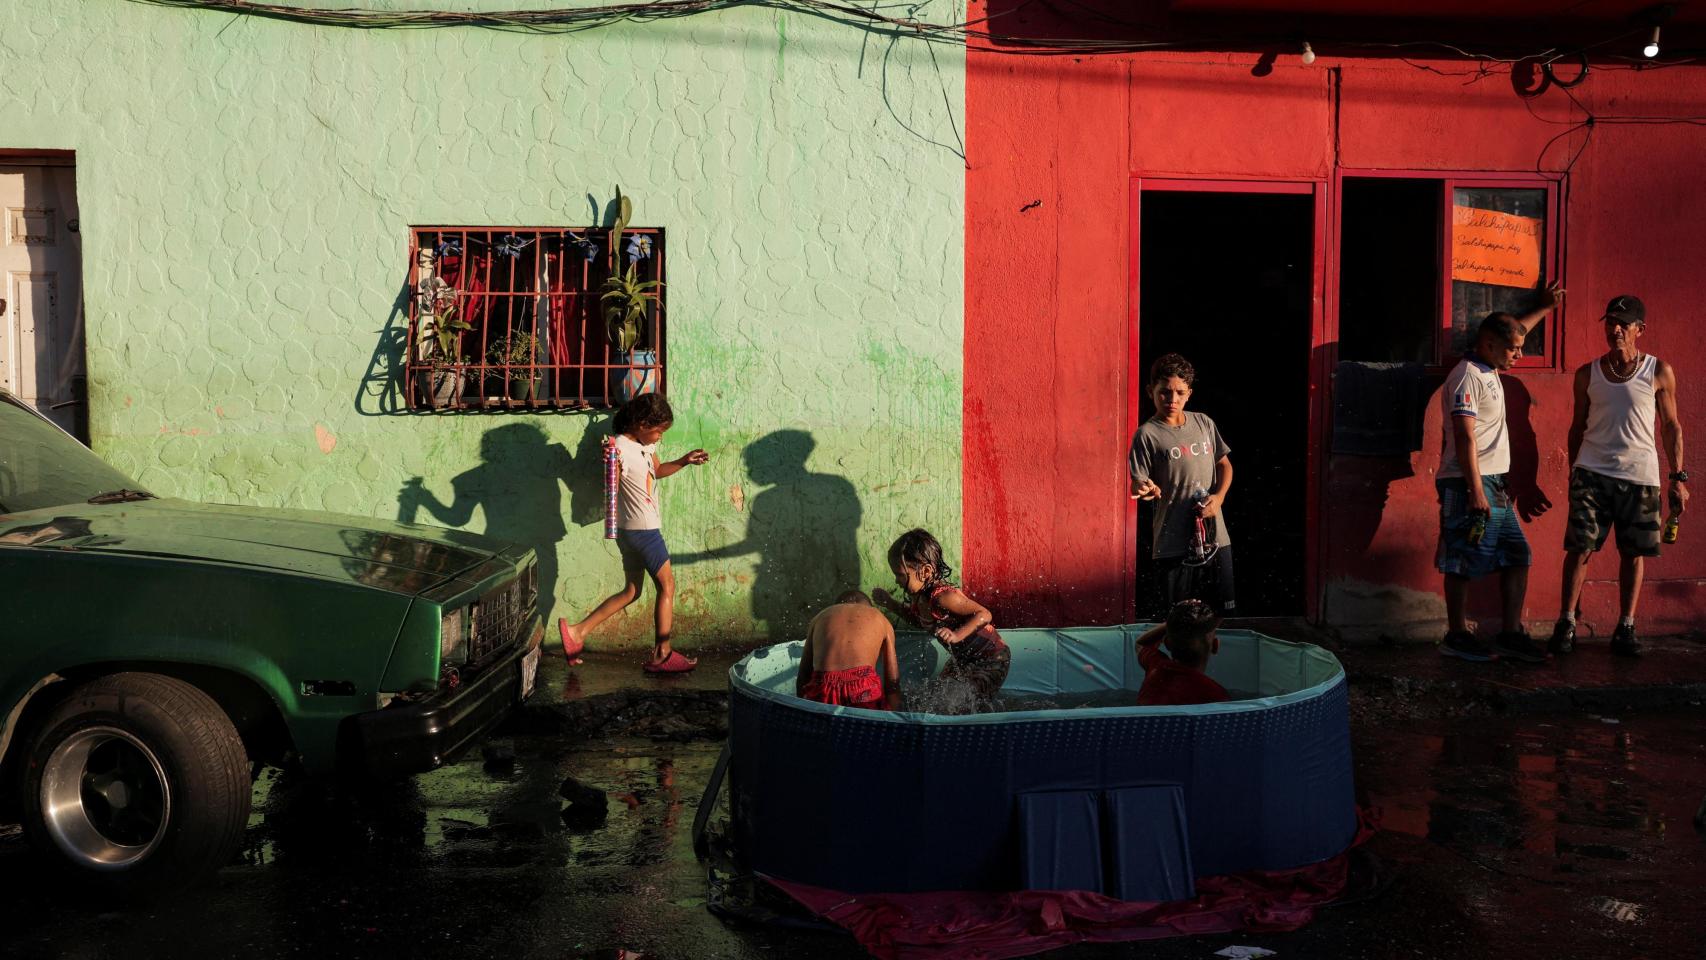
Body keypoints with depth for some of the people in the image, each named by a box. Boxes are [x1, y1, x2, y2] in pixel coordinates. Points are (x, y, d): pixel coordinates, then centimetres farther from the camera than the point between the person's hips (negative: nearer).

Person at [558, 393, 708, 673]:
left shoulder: (644, 443, 7)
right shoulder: (621, 449, -21)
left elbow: (657, 470, 23)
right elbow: (610, 487, -27)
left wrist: (684, 461, 8)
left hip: (633, 531, 9)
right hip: (643, 531, -9)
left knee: (631, 591, 15)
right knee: (667, 586, 2)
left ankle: (577, 631, 12)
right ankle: (662, 655, 10)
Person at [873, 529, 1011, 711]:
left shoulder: (943, 597, -32)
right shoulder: (919, 597, -5)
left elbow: (984, 615, -31)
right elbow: (921, 620, 17)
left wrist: (957, 635, -43)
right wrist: (890, 603, 7)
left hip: (990, 660, -9)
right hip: (962, 658, 9)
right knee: (938, 697, 10)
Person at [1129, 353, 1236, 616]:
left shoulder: (1204, 423, 9)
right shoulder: (1147, 434, -7)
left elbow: (1224, 464, 18)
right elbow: (1138, 485, -10)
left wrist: (1219, 496, 0)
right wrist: (1146, 489, -34)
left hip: (1216, 538, 5)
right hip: (1174, 546, -5)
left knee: (1226, 614, 10)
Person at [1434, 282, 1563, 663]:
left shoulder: (1488, 369, 15)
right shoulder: (1467, 376, -14)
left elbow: (1511, 331, 39)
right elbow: (1464, 437, -20)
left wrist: (1544, 308, 46)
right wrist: (1476, 491, -24)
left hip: (1493, 482, 10)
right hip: (1469, 483, -10)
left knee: (1517, 557, 8)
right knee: (1462, 562, -3)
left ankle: (1511, 635, 11)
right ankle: (1456, 636, 4)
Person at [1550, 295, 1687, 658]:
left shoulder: (1659, 372, 3)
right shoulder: (1588, 374, 7)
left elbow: (1672, 427, 5)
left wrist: (1679, 478, 0)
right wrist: (1573, 473, 13)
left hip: (1639, 476, 0)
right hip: (1592, 472, 0)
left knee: (1634, 552, 4)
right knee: (1579, 547, -7)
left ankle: (1625, 628, 13)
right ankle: (1566, 624, -2)